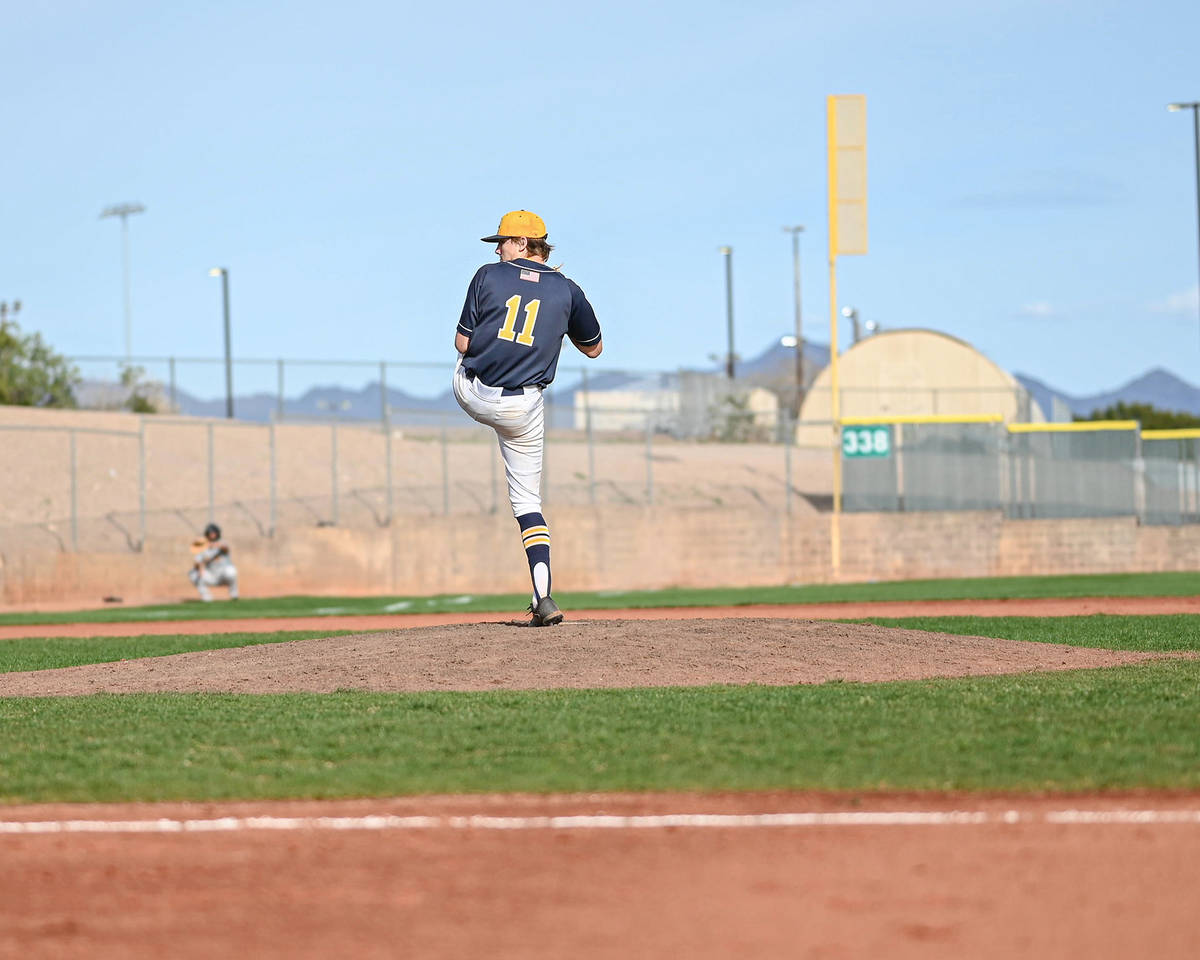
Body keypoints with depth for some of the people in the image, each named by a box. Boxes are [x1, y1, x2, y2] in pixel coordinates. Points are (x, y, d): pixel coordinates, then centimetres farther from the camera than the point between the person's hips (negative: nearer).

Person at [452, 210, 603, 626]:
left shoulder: (489, 276, -5)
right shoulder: (566, 290, 2)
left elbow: (463, 344, -4)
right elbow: (594, 348, 14)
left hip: (472, 396, -1)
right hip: (522, 410, 1)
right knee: (527, 502, 8)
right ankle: (544, 599, -6)